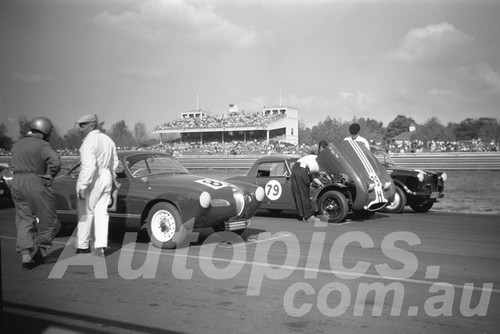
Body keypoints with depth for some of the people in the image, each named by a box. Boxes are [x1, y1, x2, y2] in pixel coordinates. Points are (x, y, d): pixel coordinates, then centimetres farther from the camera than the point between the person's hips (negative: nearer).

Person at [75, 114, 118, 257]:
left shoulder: (89, 142, -17)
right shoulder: (108, 140, 11)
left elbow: (89, 166, -25)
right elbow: (114, 162, 19)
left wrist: (82, 186, -24)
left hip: (91, 180, -7)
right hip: (106, 179, 7)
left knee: (86, 213, 6)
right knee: (101, 212, 7)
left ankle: (83, 246, 16)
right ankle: (100, 247, 2)